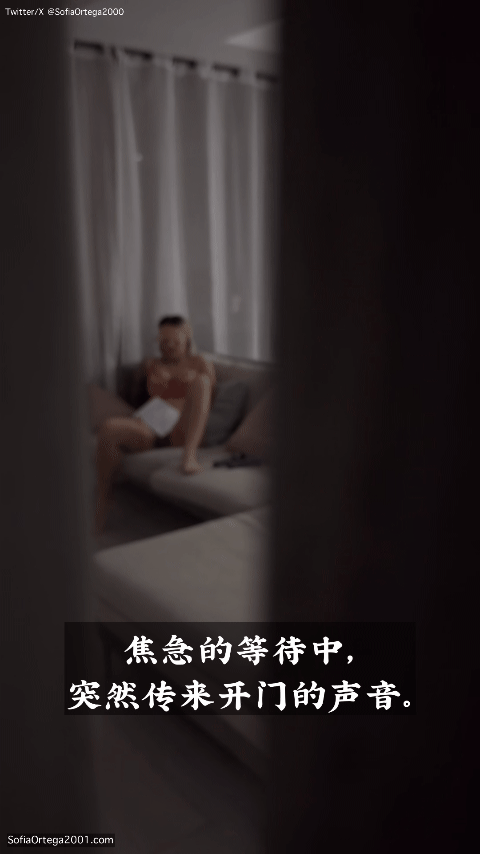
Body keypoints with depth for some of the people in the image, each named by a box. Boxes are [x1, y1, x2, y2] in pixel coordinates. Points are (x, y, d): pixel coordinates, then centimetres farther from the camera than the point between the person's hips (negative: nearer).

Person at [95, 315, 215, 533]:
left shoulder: (201, 364, 23)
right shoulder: (150, 365, 29)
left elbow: (207, 402, 15)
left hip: (183, 432, -2)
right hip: (152, 431, 2)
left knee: (200, 380, -27)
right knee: (109, 428, -32)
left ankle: (189, 454, -43)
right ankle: (99, 513, -26)